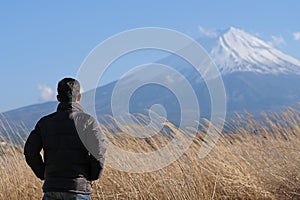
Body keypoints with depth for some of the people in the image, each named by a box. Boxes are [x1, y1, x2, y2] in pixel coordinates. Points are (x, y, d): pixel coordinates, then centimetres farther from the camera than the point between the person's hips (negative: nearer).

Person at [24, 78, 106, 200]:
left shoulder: (44, 122, 9)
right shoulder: (87, 121, -2)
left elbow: (30, 151, 2)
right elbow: (98, 151, -13)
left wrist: (44, 175, 10)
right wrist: (91, 177, 2)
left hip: (51, 188, 3)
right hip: (79, 186, -3)